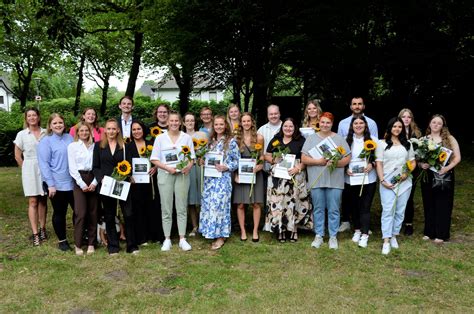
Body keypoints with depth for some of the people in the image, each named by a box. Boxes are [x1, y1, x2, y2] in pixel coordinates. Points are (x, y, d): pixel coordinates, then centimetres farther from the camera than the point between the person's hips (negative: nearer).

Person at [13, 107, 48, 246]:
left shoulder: (46, 133, 2)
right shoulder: (22, 134, 1)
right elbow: (17, 156, 7)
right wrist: (26, 169, 6)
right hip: (30, 170, -1)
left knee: (43, 200, 9)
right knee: (33, 202, -1)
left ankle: (42, 229, 21)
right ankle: (35, 234, 1)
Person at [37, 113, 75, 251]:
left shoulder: (70, 138, 8)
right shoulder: (46, 141, -7)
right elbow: (44, 164, -11)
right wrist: (51, 184, -15)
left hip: (73, 182, 5)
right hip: (57, 184, -4)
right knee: (59, 213, 9)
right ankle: (62, 240, 23)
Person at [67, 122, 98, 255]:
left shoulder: (94, 146, 10)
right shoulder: (72, 146, 4)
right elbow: (72, 167, -2)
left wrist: (94, 182, -7)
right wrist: (82, 184, -10)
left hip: (93, 180, 3)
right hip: (79, 180, -2)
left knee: (93, 213, 3)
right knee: (81, 213, -8)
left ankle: (91, 243, 12)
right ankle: (78, 244, 1)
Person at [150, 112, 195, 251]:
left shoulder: (187, 137, 7)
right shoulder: (160, 138, 4)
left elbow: (192, 157, 7)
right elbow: (154, 159, 1)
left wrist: (188, 166, -14)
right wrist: (167, 168, -13)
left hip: (182, 175, 1)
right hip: (165, 175, 0)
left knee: (182, 208, 3)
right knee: (166, 209, 3)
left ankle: (182, 239, 10)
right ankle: (167, 239, 13)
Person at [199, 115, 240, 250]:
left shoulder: (231, 141, -5)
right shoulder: (211, 141, 13)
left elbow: (236, 161, -5)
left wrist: (226, 167, -18)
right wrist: (202, 161, -1)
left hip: (223, 178, -6)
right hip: (209, 178, 6)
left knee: (219, 205, -5)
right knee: (208, 205, 6)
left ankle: (220, 236, 7)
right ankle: (212, 233, 19)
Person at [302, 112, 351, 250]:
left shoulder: (339, 139, 5)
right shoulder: (311, 138, 5)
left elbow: (347, 158, 2)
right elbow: (304, 158, -1)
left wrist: (335, 163, -15)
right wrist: (318, 161, -15)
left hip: (335, 180, 0)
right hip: (316, 180, 1)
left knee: (333, 210, 4)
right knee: (318, 209, 9)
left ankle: (333, 237, 15)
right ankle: (319, 236, 19)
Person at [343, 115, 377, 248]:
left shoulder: (372, 140, 0)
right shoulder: (346, 140, 1)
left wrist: (371, 165, -14)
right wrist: (346, 169, -11)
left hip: (368, 179, -1)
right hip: (351, 179, 2)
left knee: (365, 207, -1)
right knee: (354, 206, 13)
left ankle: (364, 235, 3)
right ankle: (357, 230, 30)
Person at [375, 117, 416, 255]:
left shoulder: (407, 144, 13)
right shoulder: (382, 144, 4)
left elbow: (413, 162, 13)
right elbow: (379, 164, -1)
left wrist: (407, 173, -7)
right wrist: (382, 180, -11)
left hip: (404, 182, 4)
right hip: (387, 182, -3)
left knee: (400, 211, 6)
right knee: (388, 211, -9)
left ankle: (394, 236, 19)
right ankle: (386, 241, -10)